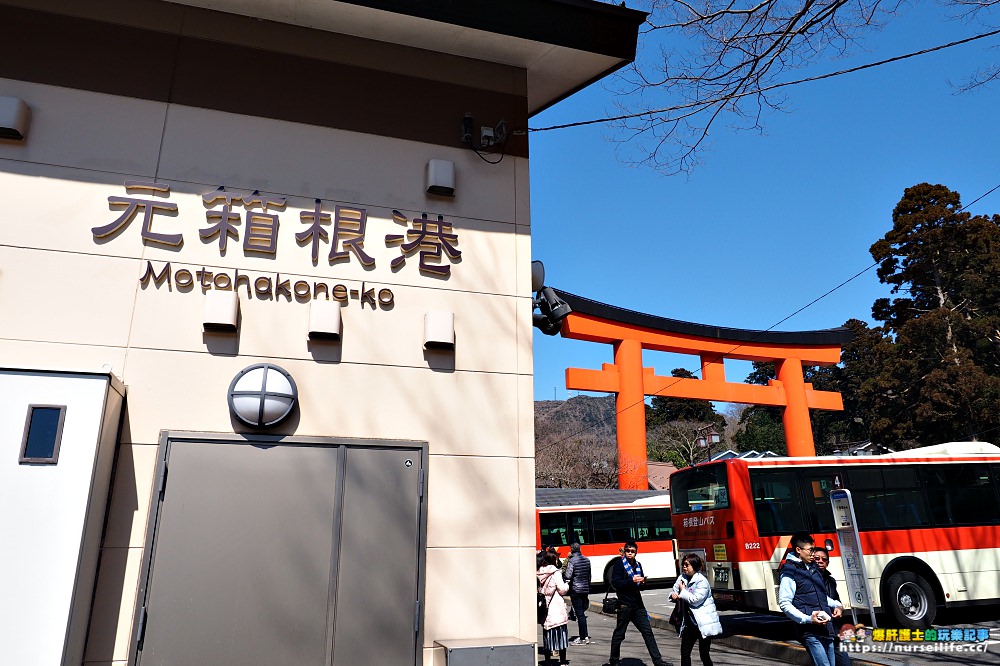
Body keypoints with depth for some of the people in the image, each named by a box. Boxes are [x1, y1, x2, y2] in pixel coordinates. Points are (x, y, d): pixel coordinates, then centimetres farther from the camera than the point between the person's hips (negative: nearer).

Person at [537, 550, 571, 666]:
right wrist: (567, 585, 8)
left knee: (547, 635, 12)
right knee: (560, 634, 3)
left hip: (545, 608, 6)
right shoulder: (556, 573, -10)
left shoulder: (540, 573, 7)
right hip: (557, 608, -5)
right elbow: (562, 590, -10)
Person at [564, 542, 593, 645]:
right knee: (582, 612, 15)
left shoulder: (571, 561, -14)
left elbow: (568, 576, -20)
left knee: (580, 613, -3)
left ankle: (583, 638, 0)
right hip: (585, 589, 6)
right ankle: (585, 636, 19)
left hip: (576, 590, -6)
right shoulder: (587, 560, 7)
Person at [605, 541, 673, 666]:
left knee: (647, 632, 4)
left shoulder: (638, 565, 13)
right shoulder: (619, 564, -6)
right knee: (619, 633, 4)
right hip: (625, 605, -6)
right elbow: (615, 583, -15)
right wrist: (631, 581, -25)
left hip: (637, 604, 6)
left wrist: (642, 582, -3)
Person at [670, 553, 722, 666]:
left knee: (704, 654, 1)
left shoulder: (702, 582, -15)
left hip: (703, 624, -6)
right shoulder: (682, 578, 6)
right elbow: (674, 592, 10)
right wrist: (673, 595, -13)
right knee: (684, 653, 4)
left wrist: (682, 591, -11)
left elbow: (695, 600, -22)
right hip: (689, 623, 6)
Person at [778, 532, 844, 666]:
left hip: (826, 629, 8)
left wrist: (837, 605, 13)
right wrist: (808, 619, -21)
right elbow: (784, 604, -13)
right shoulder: (790, 573, -9)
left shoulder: (813, 569, 17)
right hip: (810, 632, -8)